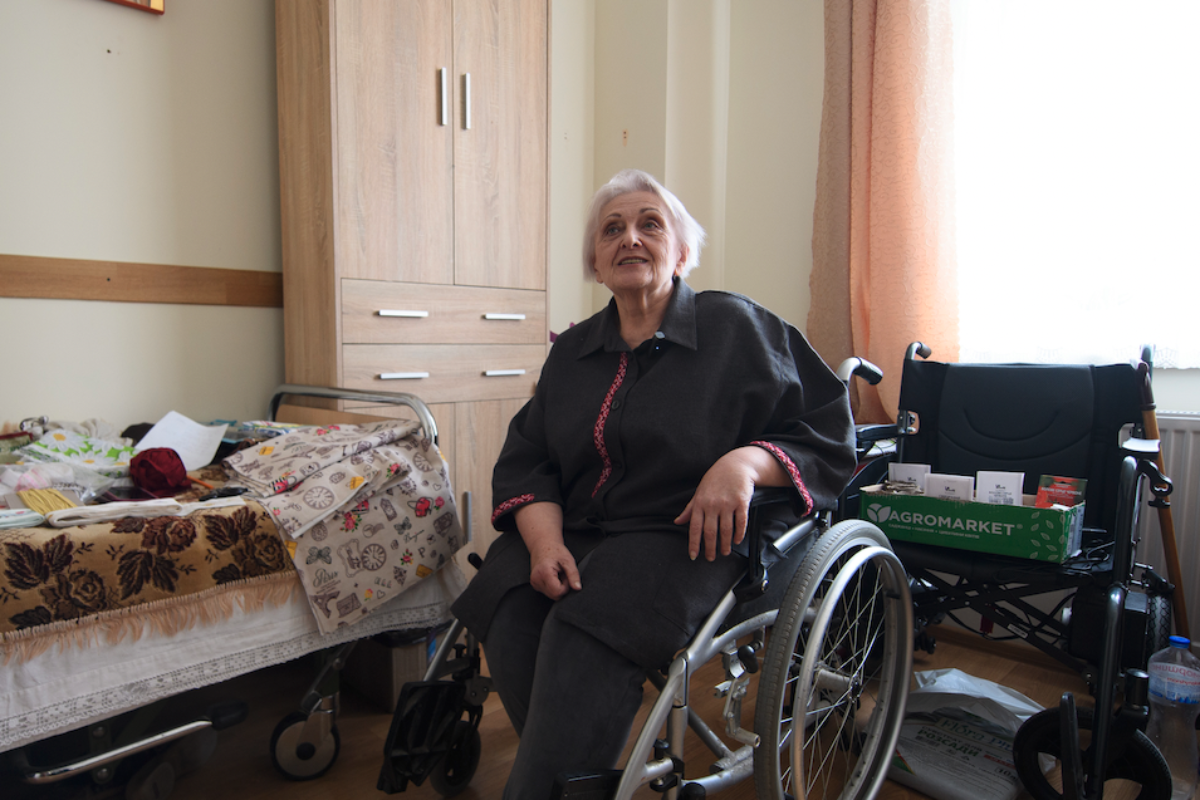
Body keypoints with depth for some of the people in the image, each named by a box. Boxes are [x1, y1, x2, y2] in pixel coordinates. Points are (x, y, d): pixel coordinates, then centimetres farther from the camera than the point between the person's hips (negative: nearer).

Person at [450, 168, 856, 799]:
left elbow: (828, 430, 1)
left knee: (582, 641, -30)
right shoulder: (572, 350, 16)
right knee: (509, 626, -24)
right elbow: (525, 460, 11)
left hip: (687, 536, -4)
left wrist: (745, 462, -19)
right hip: (573, 531, 5)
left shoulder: (736, 326, 3)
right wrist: (545, 541, -10)